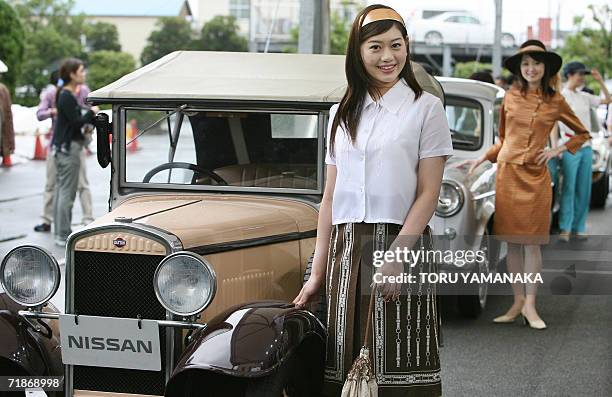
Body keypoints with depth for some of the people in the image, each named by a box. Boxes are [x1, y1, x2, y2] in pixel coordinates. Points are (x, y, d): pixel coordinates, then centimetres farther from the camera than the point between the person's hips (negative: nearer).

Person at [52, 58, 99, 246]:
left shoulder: (67, 94, 14)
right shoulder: (67, 96, -16)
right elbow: (76, 122, -19)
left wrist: (91, 117, 5)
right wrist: (92, 112, -7)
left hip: (62, 147, 10)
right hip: (68, 147, -10)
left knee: (61, 189, 13)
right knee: (67, 192, -7)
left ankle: (60, 232, 19)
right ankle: (63, 235, -5)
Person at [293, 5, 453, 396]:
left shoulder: (425, 107, 0)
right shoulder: (342, 114, 14)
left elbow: (428, 193, -5)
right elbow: (331, 198, 14)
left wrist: (397, 255, -16)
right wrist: (318, 274, 10)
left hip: (402, 244, -4)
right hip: (346, 250, 4)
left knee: (397, 364, -5)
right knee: (347, 365, 4)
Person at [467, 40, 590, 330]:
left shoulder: (555, 101, 2)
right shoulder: (510, 97, 6)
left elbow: (582, 134, 14)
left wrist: (558, 150, 1)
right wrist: (483, 159, 7)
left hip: (535, 175, -2)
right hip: (507, 171, 2)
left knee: (531, 241, -2)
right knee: (511, 242, 4)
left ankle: (530, 305, 4)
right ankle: (518, 302, 11)